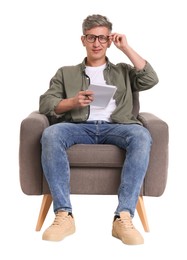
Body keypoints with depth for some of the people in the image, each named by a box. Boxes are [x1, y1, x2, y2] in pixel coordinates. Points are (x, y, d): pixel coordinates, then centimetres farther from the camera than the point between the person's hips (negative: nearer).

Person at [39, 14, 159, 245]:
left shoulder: (123, 71, 28)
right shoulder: (66, 73, 26)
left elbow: (151, 80, 8)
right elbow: (45, 104, 12)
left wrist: (126, 48, 12)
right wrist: (72, 102, -8)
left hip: (115, 126, 0)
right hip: (79, 126, 0)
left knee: (141, 136, -35)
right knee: (50, 134, -34)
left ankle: (123, 217, -39)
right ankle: (64, 215, -36)